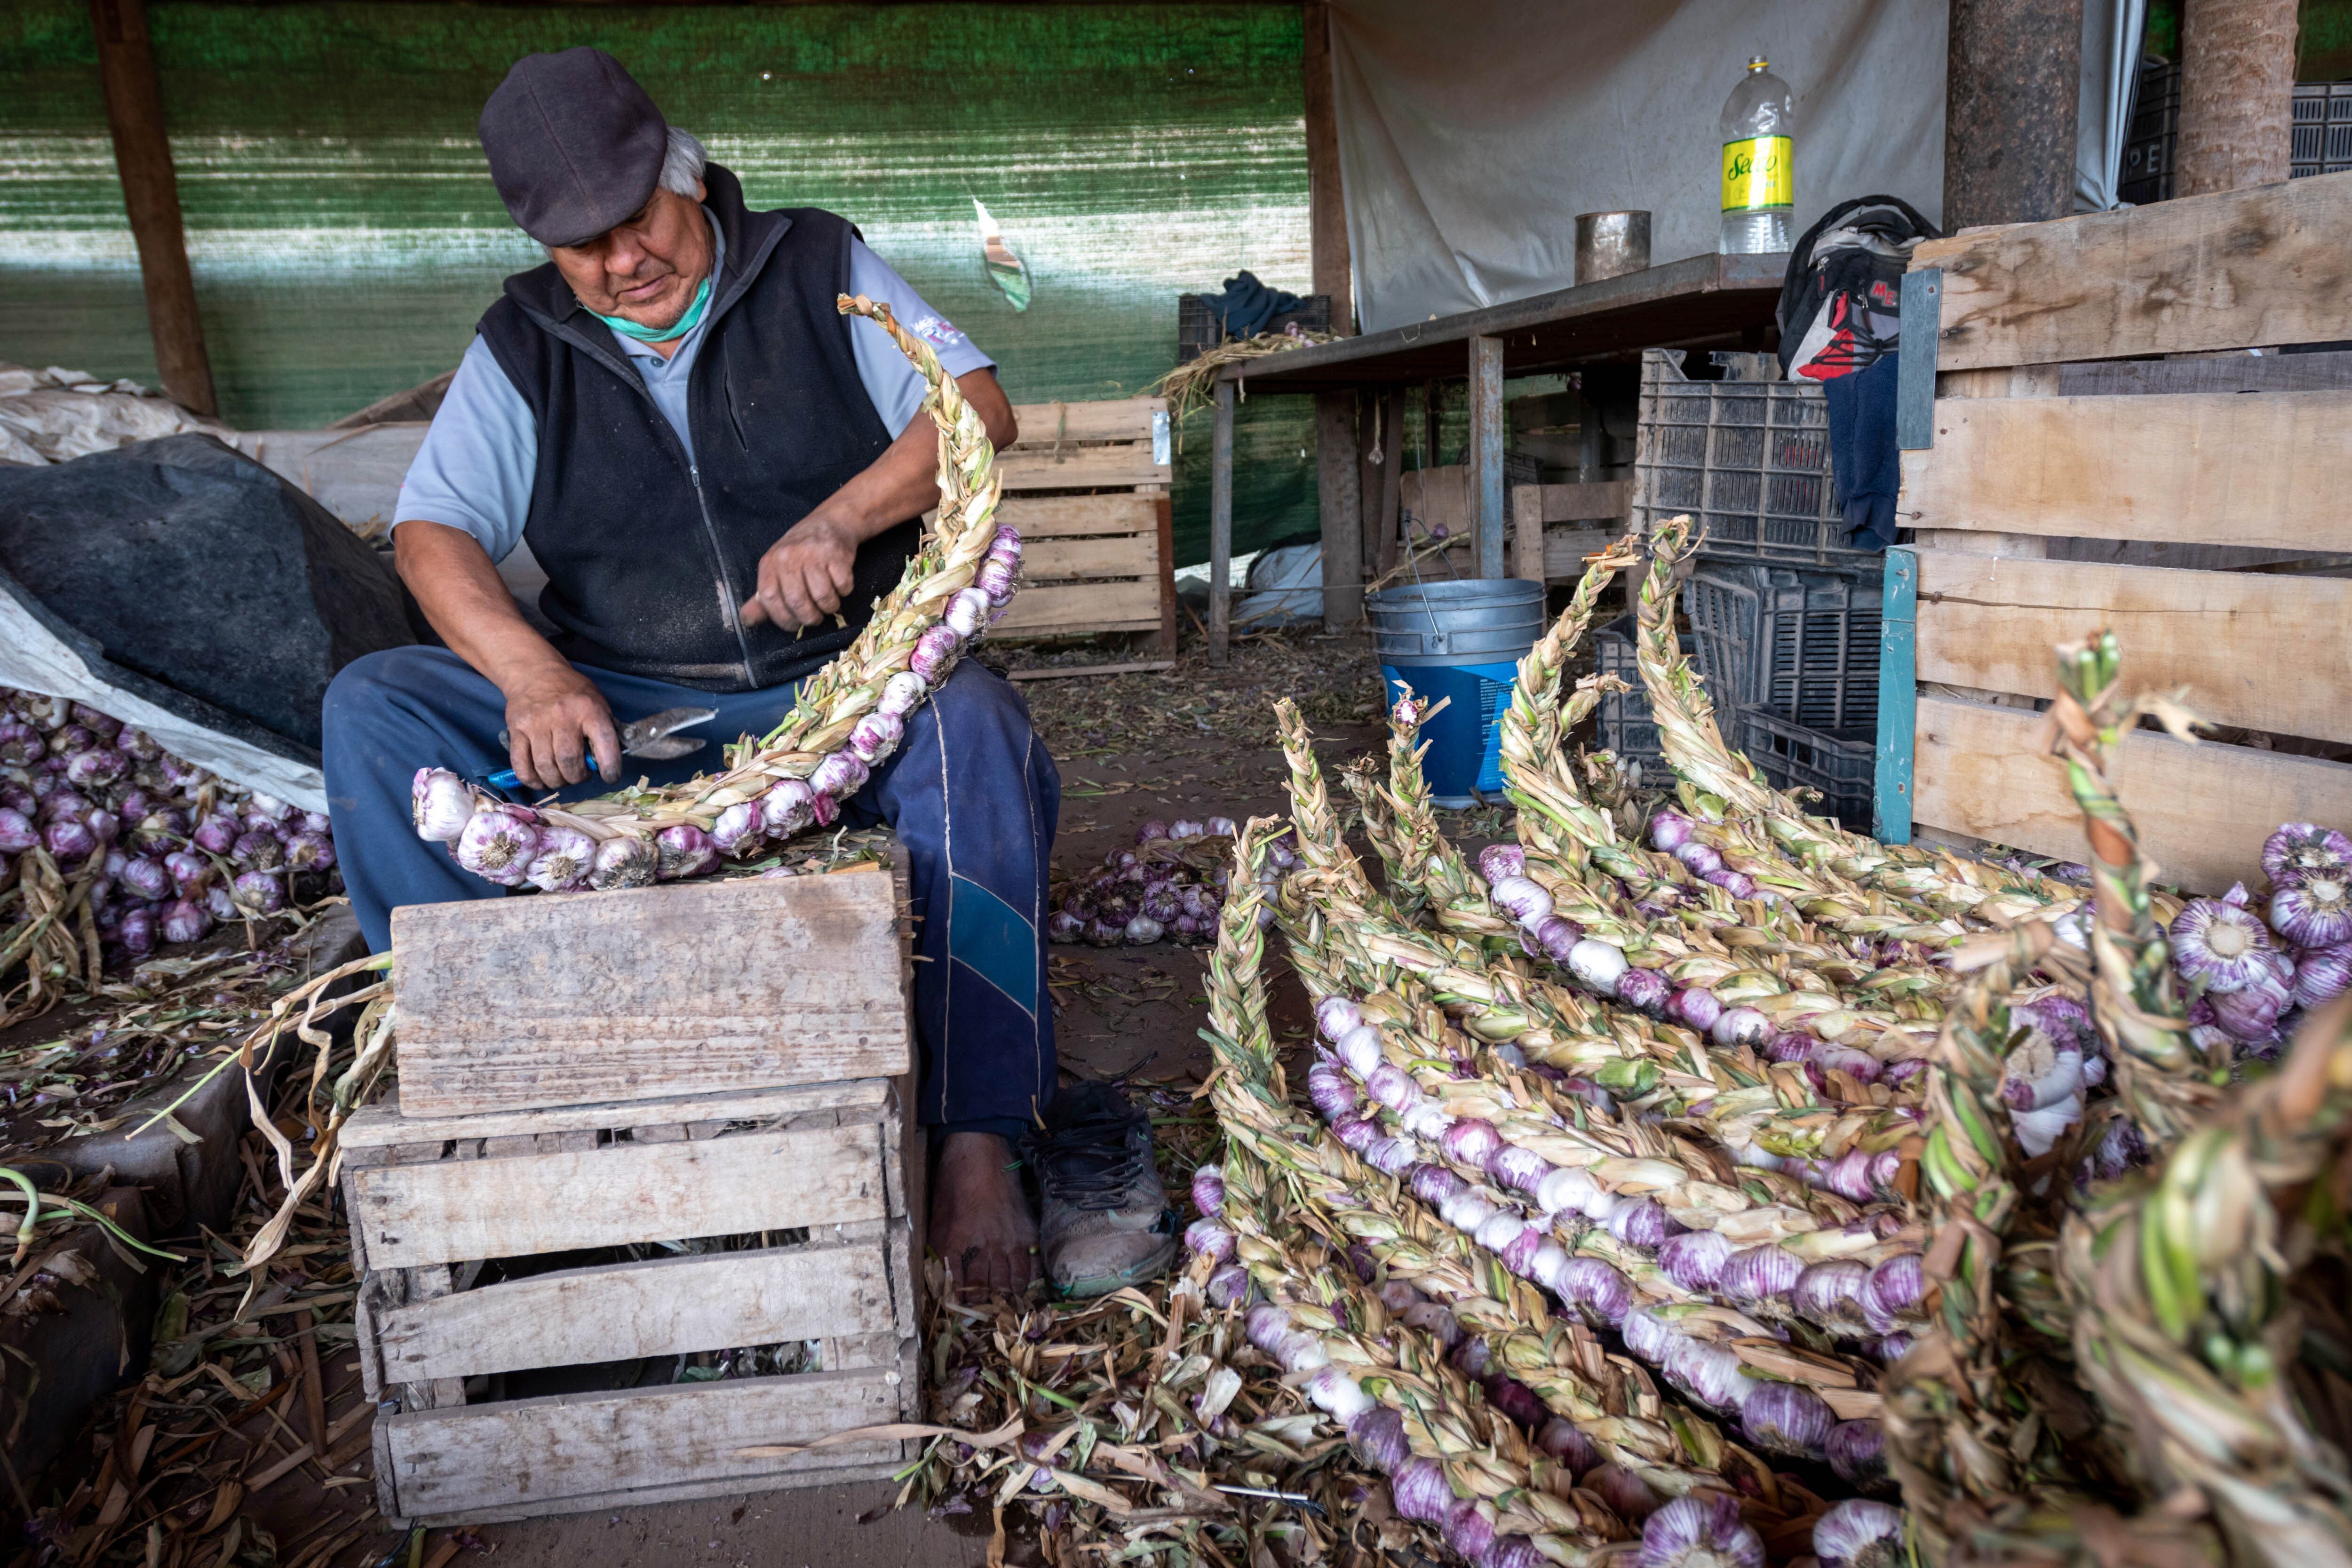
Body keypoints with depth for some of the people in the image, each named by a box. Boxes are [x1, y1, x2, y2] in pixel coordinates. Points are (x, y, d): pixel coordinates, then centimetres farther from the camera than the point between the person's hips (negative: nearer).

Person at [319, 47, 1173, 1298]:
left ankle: (979, 1140, -33)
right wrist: (531, 675, -24)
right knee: (369, 712, -17)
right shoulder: (523, 348, 8)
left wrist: (838, 518, -24)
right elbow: (432, 529, -2)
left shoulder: (819, 270, 5)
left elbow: (977, 409, -6)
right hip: (620, 721, 3)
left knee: (970, 728, -36)